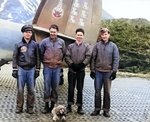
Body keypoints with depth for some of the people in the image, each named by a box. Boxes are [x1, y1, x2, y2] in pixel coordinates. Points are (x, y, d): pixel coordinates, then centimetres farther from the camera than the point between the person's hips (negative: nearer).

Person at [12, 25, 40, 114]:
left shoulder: (35, 44, 6)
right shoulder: (18, 44, 5)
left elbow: (38, 58, 7)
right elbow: (15, 58, 7)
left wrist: (37, 70, 3)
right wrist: (14, 69, 1)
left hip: (31, 70, 0)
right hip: (21, 69, 0)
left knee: (31, 90, 3)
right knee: (20, 89, 2)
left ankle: (30, 107, 16)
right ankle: (19, 106, 16)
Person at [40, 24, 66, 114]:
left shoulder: (61, 42, 4)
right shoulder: (44, 41, 0)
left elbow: (64, 54, 16)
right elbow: (40, 53, 10)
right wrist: (44, 61, 11)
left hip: (57, 68, 1)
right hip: (47, 67, -1)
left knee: (55, 87, 7)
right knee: (47, 87, 2)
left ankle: (53, 105, 18)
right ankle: (47, 105, 12)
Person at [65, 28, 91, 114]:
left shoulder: (86, 46, 6)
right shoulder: (71, 46, 8)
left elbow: (88, 57, -1)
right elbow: (67, 57, 2)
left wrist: (82, 65, -13)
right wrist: (72, 64, -12)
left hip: (81, 71, -1)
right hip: (72, 70, 1)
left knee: (80, 89, 5)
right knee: (71, 88, 5)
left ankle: (79, 107, 13)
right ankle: (69, 106, 16)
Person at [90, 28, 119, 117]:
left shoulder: (113, 46, 3)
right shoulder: (97, 45, 6)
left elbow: (116, 59, 1)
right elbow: (93, 58, 7)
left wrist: (114, 71, -6)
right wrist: (92, 70, 3)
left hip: (108, 72, -1)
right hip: (98, 71, 1)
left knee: (107, 91, 4)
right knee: (97, 91, 5)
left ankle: (106, 110, 14)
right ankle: (97, 109, 16)